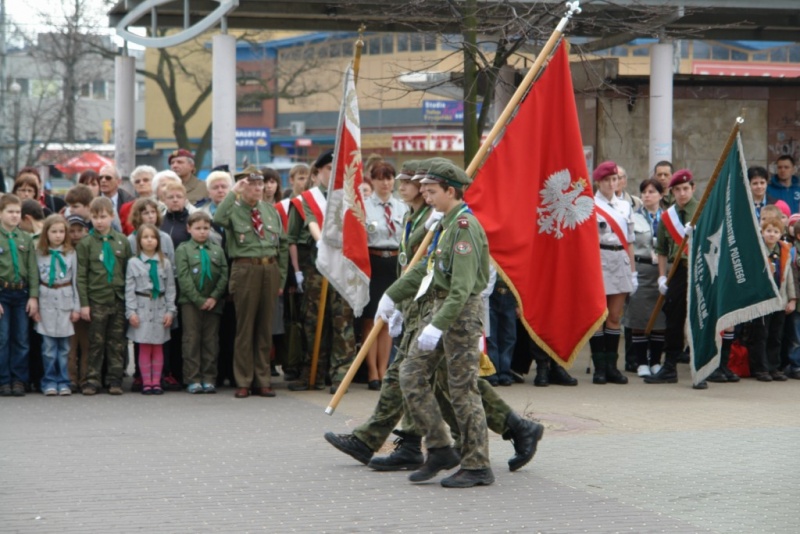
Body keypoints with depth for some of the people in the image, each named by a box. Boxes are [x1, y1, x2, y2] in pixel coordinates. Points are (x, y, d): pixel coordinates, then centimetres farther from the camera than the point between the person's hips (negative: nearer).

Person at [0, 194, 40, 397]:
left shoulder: (26, 239, 9)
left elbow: (32, 270, 7)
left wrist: (34, 296, -2)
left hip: (21, 293, 3)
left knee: (21, 340, 4)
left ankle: (19, 380, 9)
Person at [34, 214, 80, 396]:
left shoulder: (70, 253, 4)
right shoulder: (40, 254, 4)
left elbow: (75, 280, 6)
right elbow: (35, 280, 5)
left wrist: (76, 307, 2)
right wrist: (35, 306, -1)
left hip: (65, 301, 0)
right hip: (46, 301, 0)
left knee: (64, 345, 2)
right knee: (48, 345, -1)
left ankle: (63, 382, 8)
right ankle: (50, 382, 6)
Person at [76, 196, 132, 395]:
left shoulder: (122, 241, 6)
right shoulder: (86, 243, 0)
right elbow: (81, 276, -1)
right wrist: (84, 303, -6)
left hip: (119, 298, 2)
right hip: (97, 299, -2)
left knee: (117, 342, 5)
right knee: (96, 342, 2)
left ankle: (115, 379, 10)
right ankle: (93, 379, 6)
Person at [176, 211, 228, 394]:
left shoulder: (217, 250, 9)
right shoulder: (183, 250, 1)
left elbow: (224, 275, 4)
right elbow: (184, 278, -6)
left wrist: (214, 297, -9)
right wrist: (199, 300, -13)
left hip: (213, 302, 2)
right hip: (190, 302, -2)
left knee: (211, 340, 4)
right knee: (191, 339, -1)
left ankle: (209, 378, 9)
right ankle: (193, 379, 2)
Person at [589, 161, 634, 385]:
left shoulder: (625, 206, 15)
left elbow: (629, 241, 16)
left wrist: (633, 270, 12)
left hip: (621, 262, 5)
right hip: (600, 262, -5)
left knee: (615, 317, 6)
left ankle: (611, 366, 9)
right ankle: (599, 368, 0)